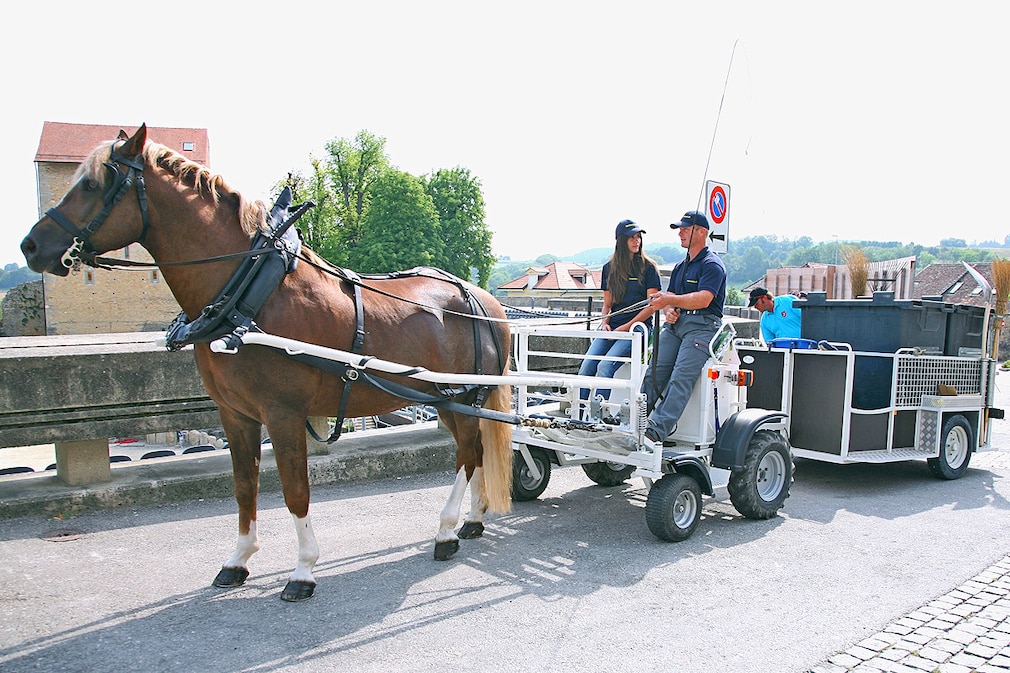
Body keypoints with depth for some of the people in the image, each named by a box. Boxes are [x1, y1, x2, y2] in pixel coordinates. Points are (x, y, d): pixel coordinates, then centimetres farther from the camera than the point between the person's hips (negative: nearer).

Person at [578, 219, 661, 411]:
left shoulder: (648, 267, 2)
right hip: (611, 328, 4)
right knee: (587, 366, -16)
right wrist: (605, 323, -1)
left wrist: (624, 328, -9)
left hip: (636, 327, -4)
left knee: (605, 367, -26)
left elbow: (651, 306, -3)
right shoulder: (609, 268, 14)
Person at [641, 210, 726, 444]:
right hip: (676, 324, 7)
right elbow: (668, 298, 26)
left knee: (681, 377, -21)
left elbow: (704, 299, -18)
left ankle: (656, 431, -31)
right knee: (654, 371, -9)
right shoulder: (680, 266, 25)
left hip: (702, 326, -7)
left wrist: (670, 300, -28)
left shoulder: (712, 264, -2)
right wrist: (668, 311, 2)